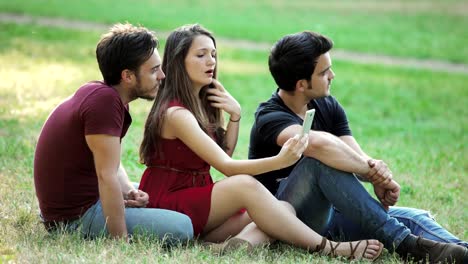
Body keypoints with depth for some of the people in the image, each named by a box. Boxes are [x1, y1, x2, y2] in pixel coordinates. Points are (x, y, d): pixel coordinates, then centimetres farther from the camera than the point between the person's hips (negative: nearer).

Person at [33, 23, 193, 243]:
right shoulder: (105, 101, -23)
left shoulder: (96, 92, 10)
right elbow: (106, 176, -26)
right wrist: (122, 242, -24)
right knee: (182, 227, -17)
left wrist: (129, 192, -6)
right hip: (77, 215, -11)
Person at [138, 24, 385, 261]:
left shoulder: (202, 103, 12)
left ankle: (242, 242, -42)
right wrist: (279, 161, -37)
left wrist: (235, 115, -3)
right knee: (245, 184, -31)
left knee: (284, 209, -12)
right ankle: (328, 249, -28)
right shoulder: (176, 114, -17)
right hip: (166, 206, -8)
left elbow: (225, 153, 11)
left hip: (197, 203, 8)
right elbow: (226, 167, -24)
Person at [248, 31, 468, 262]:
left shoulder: (328, 107, 9)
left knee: (412, 217, -11)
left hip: (328, 212, 8)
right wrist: (371, 169, -30)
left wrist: (377, 177, -27)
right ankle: (405, 244, -39)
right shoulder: (270, 118, -16)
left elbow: (357, 157, -5)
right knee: (322, 160, -34)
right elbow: (319, 143, -39)